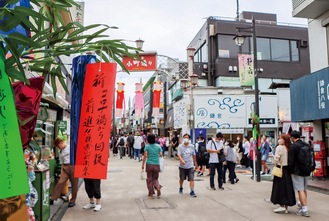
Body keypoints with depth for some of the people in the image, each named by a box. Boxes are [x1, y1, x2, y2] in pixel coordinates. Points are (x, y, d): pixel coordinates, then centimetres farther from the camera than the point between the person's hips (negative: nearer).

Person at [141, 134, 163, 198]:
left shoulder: (147, 146, -5)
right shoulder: (158, 146, 2)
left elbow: (145, 156, -10)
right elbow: (161, 155, 3)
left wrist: (142, 164, -3)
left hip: (149, 164, -2)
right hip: (156, 164, 2)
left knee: (149, 179, 12)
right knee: (155, 179, 16)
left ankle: (151, 194, 16)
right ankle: (158, 187, -11)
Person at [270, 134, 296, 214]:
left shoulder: (279, 148, -14)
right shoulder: (289, 148, 4)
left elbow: (276, 158, -19)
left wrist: (276, 164, -3)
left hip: (280, 169, -6)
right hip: (288, 169, 6)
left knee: (280, 187, 2)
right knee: (287, 187, 10)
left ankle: (282, 206, 3)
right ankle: (286, 207, 18)